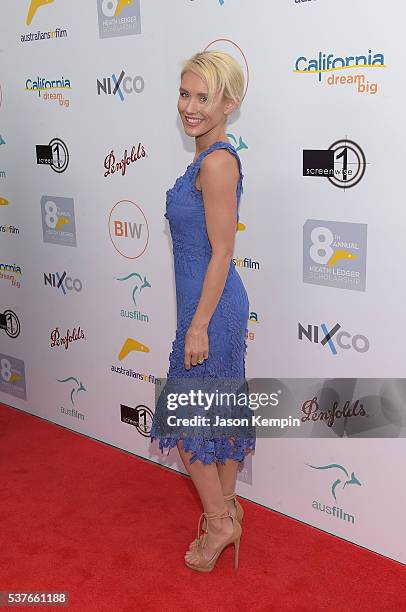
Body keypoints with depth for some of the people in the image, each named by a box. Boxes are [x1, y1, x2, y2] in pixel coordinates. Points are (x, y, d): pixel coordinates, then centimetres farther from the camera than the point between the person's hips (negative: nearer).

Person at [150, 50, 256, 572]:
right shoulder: (210, 157, 10)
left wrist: (198, 326, -18)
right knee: (221, 408, 19)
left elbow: (221, 253, -21)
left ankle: (219, 522, 19)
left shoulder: (217, 162, -20)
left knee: (185, 416, 4)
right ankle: (227, 506, 35)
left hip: (210, 307, -10)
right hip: (220, 304, 10)